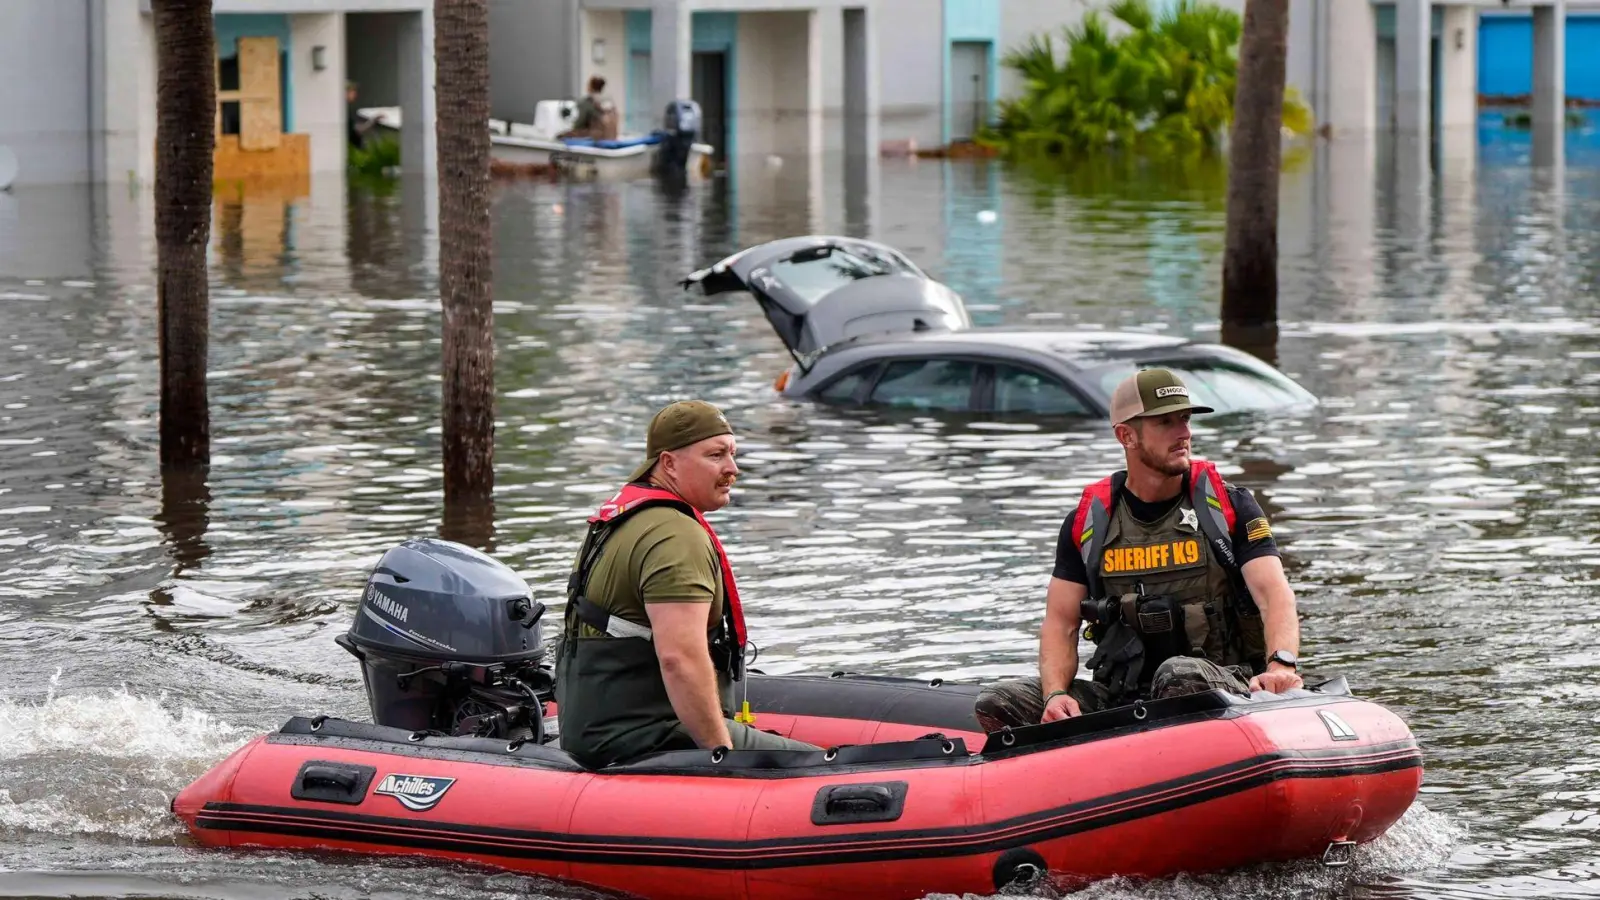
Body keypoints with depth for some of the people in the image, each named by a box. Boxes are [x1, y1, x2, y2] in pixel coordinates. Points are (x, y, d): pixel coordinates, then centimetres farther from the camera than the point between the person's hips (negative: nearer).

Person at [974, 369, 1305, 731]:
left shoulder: (1229, 507, 3)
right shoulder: (1088, 521, 9)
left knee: (1180, 674, -40)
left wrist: (1281, 665, -31)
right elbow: (1060, 622, 7)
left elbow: (1275, 594, -9)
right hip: (1121, 695, 3)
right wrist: (1056, 694, -14)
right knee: (996, 704, -15)